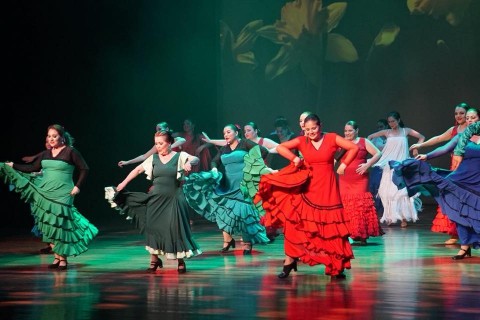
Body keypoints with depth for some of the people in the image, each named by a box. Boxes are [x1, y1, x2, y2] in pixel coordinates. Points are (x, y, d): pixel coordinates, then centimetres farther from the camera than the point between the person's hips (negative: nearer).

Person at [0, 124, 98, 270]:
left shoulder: (70, 152, -5)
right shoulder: (45, 154, 12)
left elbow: (84, 169, -3)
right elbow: (33, 168, 13)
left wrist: (78, 186, -10)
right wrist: (13, 166, 10)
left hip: (62, 195, -6)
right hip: (45, 193, 6)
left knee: (60, 225, -7)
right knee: (48, 226, 4)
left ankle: (63, 258, 2)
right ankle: (56, 257, 11)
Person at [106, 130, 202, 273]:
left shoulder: (179, 156, -4)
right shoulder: (153, 158, 6)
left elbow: (196, 159, -17)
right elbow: (138, 169, 12)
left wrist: (189, 163, -40)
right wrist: (124, 183, 9)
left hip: (173, 199, -4)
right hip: (155, 198, 4)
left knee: (175, 229, -6)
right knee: (153, 228, 2)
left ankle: (181, 261, 7)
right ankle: (154, 260, 14)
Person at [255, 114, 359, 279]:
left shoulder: (332, 138, 0)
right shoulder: (302, 141, 5)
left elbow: (354, 148, 0)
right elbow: (280, 147, 2)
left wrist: (343, 164, -4)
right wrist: (294, 158, -6)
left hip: (327, 188, -1)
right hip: (308, 187, 2)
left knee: (331, 226, -1)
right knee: (297, 222, -5)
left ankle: (337, 266, 6)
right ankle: (290, 259, 1)